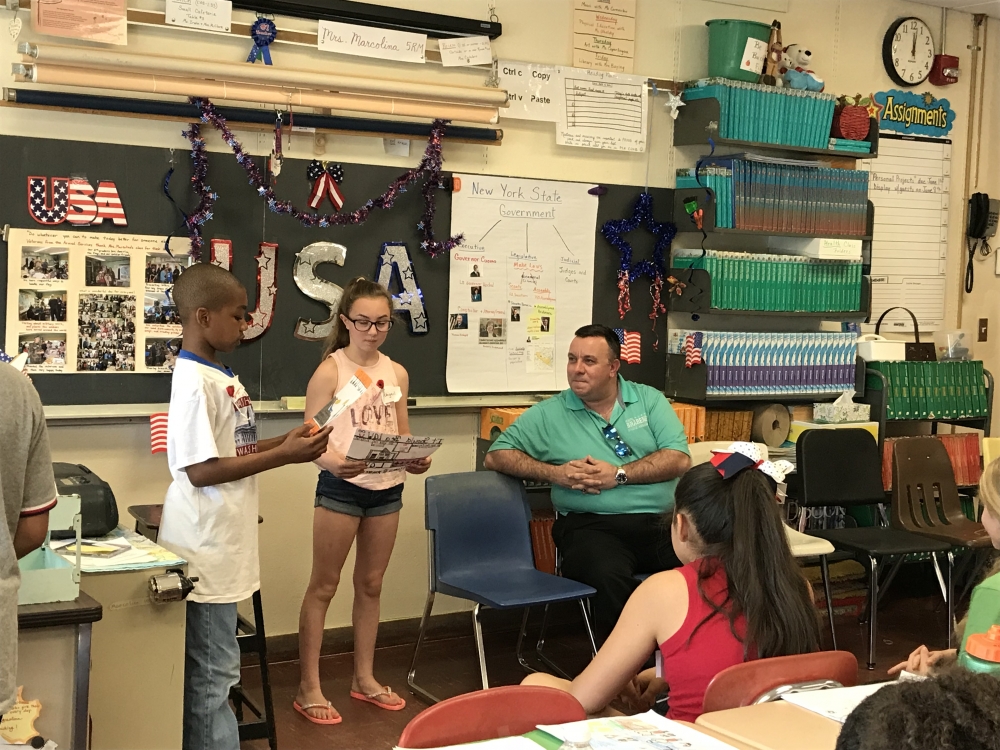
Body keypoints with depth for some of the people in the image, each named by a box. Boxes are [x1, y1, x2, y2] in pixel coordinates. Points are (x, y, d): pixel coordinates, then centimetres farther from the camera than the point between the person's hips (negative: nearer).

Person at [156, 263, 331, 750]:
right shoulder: (195, 381, -18)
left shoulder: (219, 376, 11)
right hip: (206, 550, -10)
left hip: (221, 545, 10)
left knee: (207, 672, 17)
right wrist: (284, 456, -20)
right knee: (212, 674, 0)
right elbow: (201, 470, -22)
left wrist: (283, 443, 5)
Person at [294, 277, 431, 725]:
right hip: (341, 487, -5)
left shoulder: (397, 374, 8)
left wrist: (416, 459, -7)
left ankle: (364, 678, 28)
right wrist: (334, 463, -32)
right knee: (324, 586, 2)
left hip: (387, 488, 5)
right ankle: (309, 687, 9)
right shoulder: (330, 371, -8)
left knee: (370, 584, 15)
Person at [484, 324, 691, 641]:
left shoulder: (649, 400, 13)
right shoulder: (549, 413, 11)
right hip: (592, 526, -1)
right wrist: (553, 473, -4)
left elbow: (679, 459, 2)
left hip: (660, 522, 2)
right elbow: (496, 455, 11)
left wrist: (619, 474, -9)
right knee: (609, 577, -37)